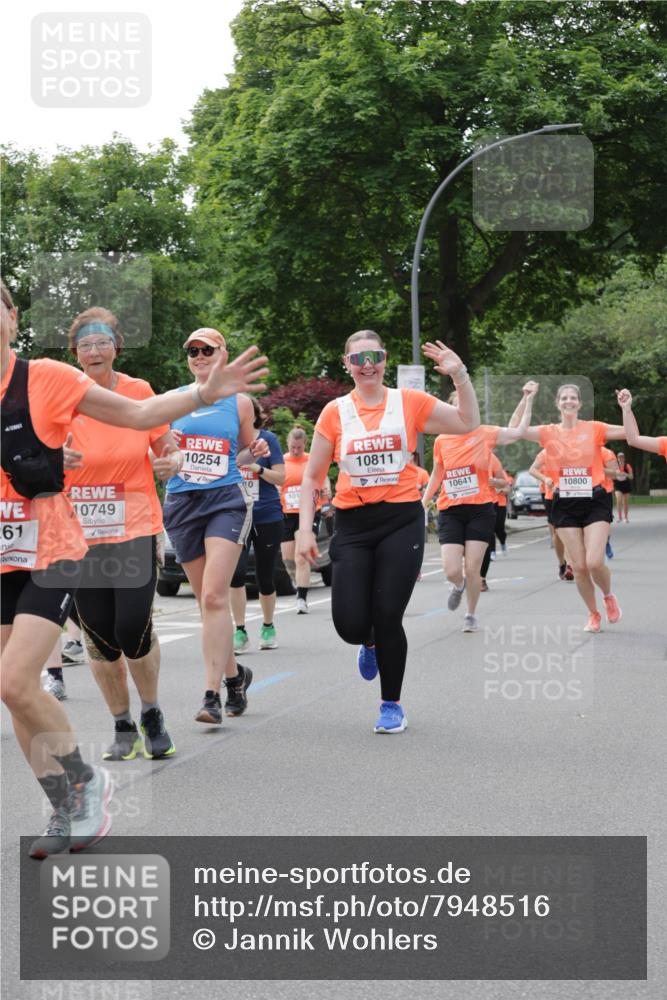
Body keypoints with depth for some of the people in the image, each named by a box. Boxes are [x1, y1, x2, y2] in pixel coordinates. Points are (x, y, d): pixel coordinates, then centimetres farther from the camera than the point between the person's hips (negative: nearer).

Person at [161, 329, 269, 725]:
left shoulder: (239, 402, 7)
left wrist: (256, 453, -4)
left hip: (227, 499, -3)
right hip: (183, 502, 3)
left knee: (214, 597, -16)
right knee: (208, 600, 9)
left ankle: (213, 694, -15)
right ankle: (234, 673, 29)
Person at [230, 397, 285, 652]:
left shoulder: (267, 439, -6)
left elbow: (281, 478, -8)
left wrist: (257, 468, -24)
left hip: (267, 517, -1)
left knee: (265, 578, 7)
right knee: (236, 572, -18)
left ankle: (268, 628, 29)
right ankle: (240, 631, -9)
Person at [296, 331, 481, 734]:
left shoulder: (410, 402, 2)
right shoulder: (335, 412, 3)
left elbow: (468, 423, -3)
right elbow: (312, 477, 8)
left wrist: (459, 373, -14)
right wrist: (305, 529, 0)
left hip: (402, 520, -1)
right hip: (353, 523, 1)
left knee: (388, 617, -5)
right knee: (350, 625, -7)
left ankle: (392, 704, 15)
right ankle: (370, 644, 33)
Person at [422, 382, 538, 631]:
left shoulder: (484, 433, -2)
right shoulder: (441, 441, 3)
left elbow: (519, 432, -10)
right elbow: (436, 477, 14)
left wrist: (528, 400, -13)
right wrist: (422, 504, 12)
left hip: (480, 510, -1)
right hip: (450, 512, 1)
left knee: (472, 568, -3)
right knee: (452, 570, -10)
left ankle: (471, 615, 20)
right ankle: (458, 586, 28)